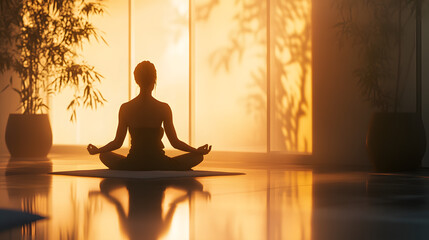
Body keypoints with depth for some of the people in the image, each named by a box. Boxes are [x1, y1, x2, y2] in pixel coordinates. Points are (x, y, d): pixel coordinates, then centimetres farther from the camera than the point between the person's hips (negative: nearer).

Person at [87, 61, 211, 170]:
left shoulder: (125, 108, -7)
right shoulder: (163, 108, -11)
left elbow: (117, 142, -2)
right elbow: (175, 142, -6)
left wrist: (96, 150, 16)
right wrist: (199, 151, 6)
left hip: (132, 166, 1)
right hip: (159, 165, -1)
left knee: (104, 155, 29)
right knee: (198, 156, 15)